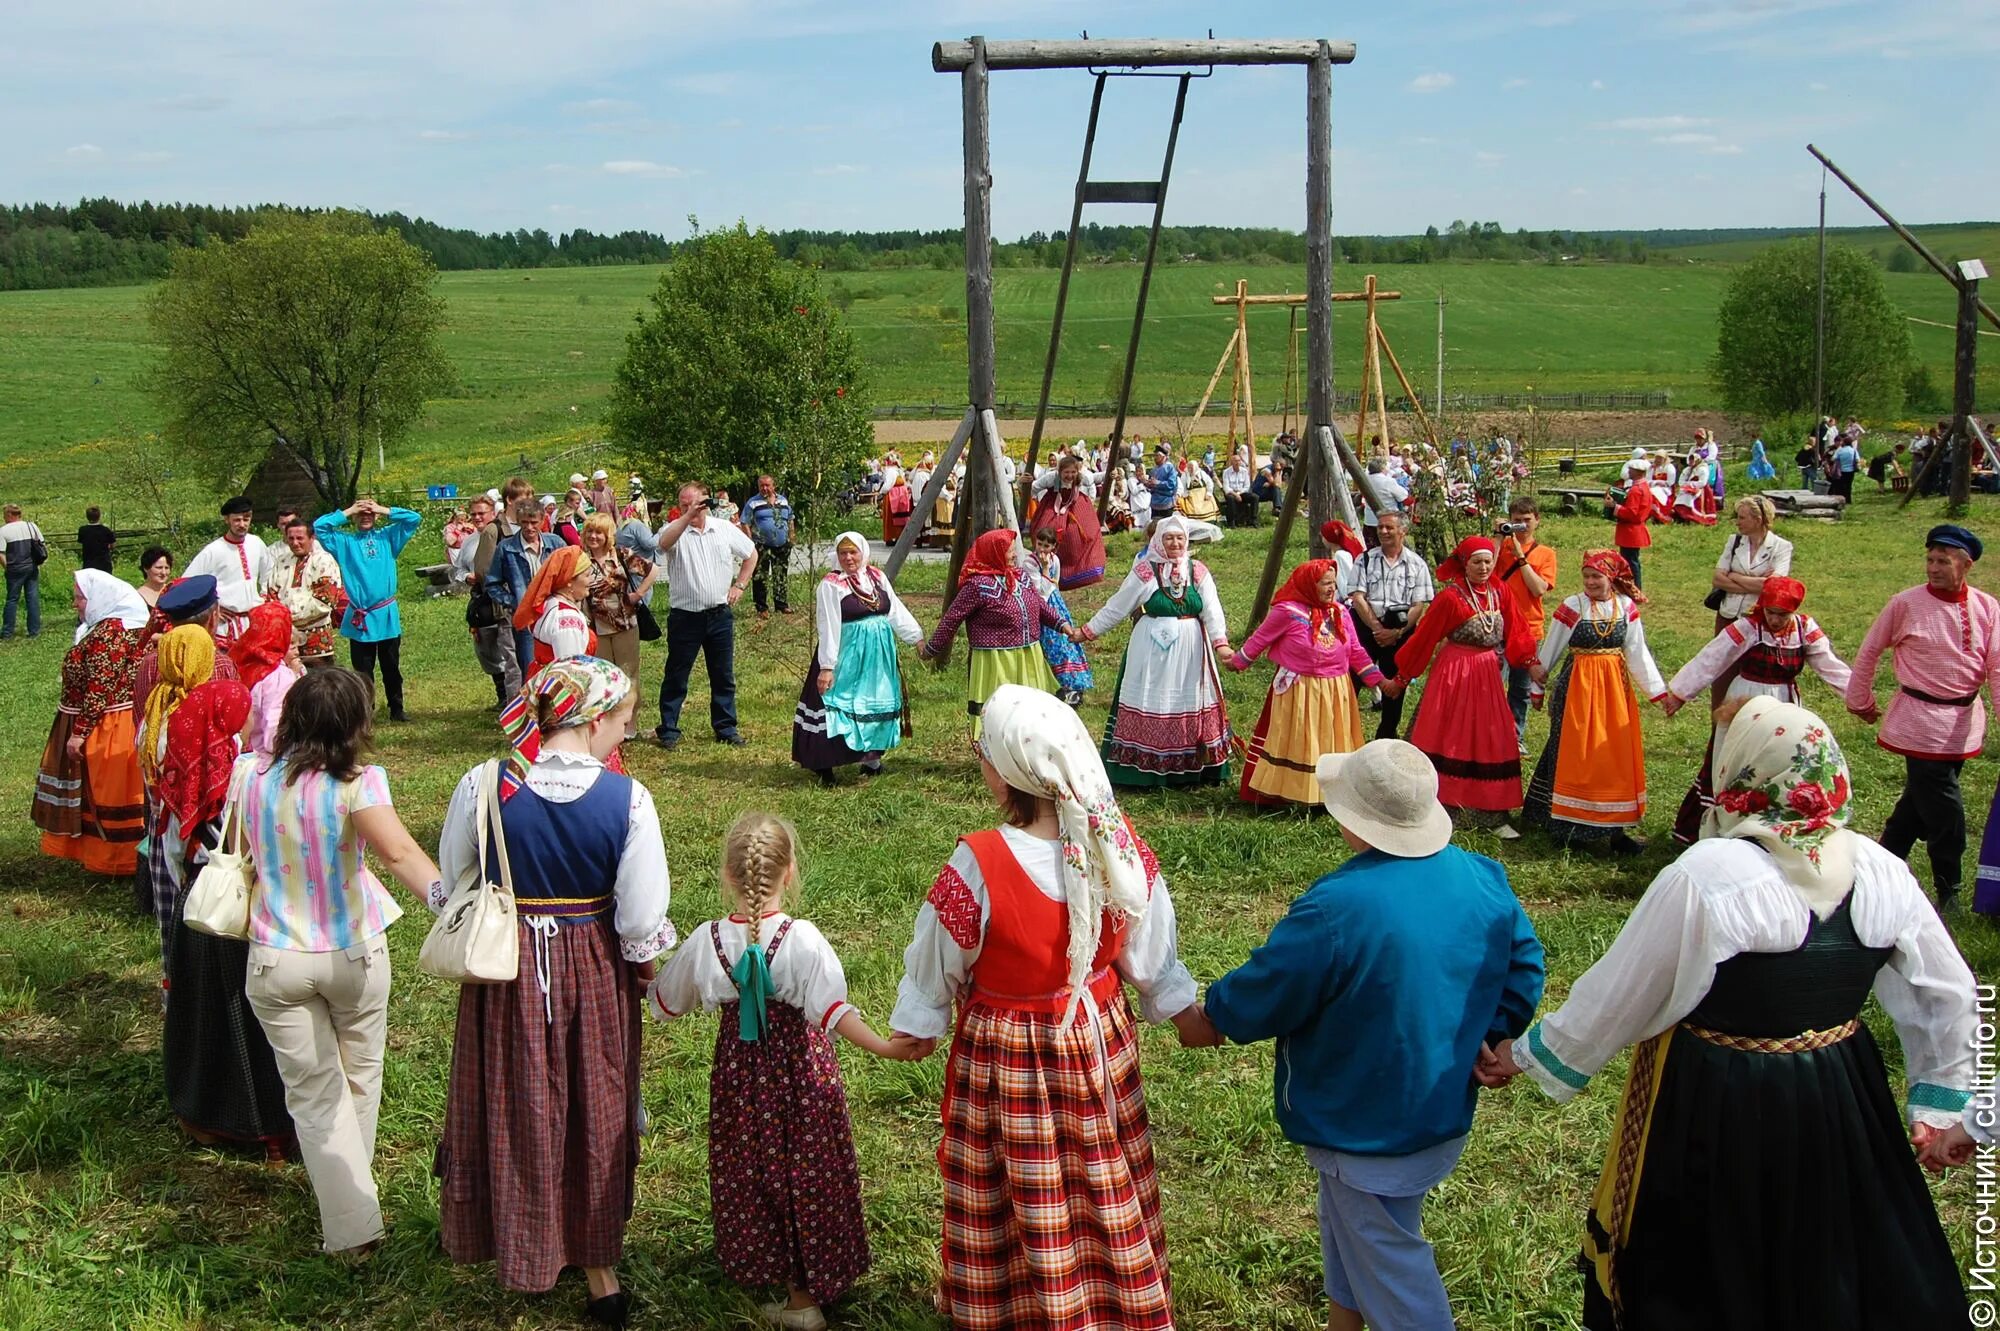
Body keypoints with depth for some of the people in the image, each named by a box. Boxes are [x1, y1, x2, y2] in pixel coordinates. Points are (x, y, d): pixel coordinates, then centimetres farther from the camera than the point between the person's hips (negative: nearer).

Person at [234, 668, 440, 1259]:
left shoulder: (249, 774, -9)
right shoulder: (356, 783, -21)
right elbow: (398, 851, -38)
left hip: (276, 960, 1)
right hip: (354, 954, -1)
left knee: (314, 1094, 11)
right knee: (360, 1078, 23)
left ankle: (351, 1224, 9)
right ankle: (352, 1188, 43)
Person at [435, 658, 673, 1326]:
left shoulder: (482, 786, -14)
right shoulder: (627, 798, -17)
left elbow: (452, 885, -1)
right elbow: (641, 919, -14)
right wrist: (644, 971, 6)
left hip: (503, 969, 1)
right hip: (594, 971, -1)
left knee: (512, 1111, 21)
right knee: (595, 1113, 18)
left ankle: (520, 1246, 40)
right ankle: (597, 1263, 30)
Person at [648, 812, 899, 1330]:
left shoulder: (708, 939, -8)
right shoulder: (802, 939, -19)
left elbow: (665, 1002, 8)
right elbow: (833, 1010, -28)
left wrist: (642, 985, 29)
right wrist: (883, 1047, -31)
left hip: (738, 1069, 3)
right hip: (799, 1068, -2)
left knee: (747, 1169, 18)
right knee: (804, 1169, 10)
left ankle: (767, 1268, 31)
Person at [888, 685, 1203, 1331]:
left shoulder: (977, 865, -29)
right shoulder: (1120, 845, -18)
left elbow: (940, 961, -12)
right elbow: (1151, 946, -3)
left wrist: (921, 1024, 6)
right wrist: (1181, 1011, 14)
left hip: (1006, 1053, -3)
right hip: (1099, 1038, 4)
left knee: (1016, 1192, 18)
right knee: (1104, 1182, 24)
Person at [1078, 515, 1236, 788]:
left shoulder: (1198, 571, 3)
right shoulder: (1145, 571, -3)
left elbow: (1212, 610, -5)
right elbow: (1117, 607, 3)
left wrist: (1220, 643, -19)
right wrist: (1088, 631, 4)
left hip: (1190, 652, 3)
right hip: (1153, 650, -2)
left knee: (1192, 704, 6)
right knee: (1150, 706, 1)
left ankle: (1191, 770, 13)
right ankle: (1146, 770, 6)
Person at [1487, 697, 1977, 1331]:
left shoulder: (1706, 876, -23)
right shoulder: (1879, 871, -6)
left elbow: (1616, 998, -15)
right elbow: (1948, 994, 4)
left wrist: (1528, 1054, 0)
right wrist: (1940, 1104, 18)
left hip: (1710, 1110, -5)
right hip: (1840, 1108, 5)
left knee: (1706, 1273, 17)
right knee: (1828, 1272, 26)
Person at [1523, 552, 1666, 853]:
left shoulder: (1626, 607, 1)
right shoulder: (1572, 607, -8)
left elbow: (1637, 654, 4)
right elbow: (1549, 651, 1)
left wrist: (1659, 692, 2)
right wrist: (1537, 687, 6)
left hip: (1615, 689, 3)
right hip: (1577, 687, -3)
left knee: (1616, 756, 6)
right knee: (1575, 756, 1)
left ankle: (1614, 828, 12)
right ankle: (1570, 826, 9)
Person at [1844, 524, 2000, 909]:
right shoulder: (1905, 604, -9)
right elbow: (1869, 652, 2)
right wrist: (1860, 701, 9)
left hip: (1965, 722, 4)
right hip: (1922, 722, -4)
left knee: (1921, 798, 15)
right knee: (1944, 809, -4)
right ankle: (1948, 891, 12)